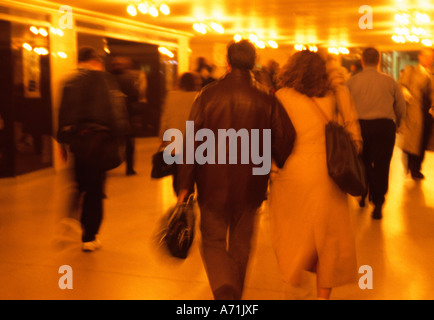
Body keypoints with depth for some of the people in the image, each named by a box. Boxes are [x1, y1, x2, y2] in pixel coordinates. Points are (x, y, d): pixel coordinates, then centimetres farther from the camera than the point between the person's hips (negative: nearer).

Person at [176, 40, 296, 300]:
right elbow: (284, 142, -3)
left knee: (213, 242, 11)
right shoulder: (266, 100, -5)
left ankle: (225, 290, -12)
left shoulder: (208, 95, -7)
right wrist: (283, 170, 18)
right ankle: (235, 294, 31)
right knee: (240, 245, 18)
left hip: (213, 185, -1)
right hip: (250, 187, 1)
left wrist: (185, 185, -3)